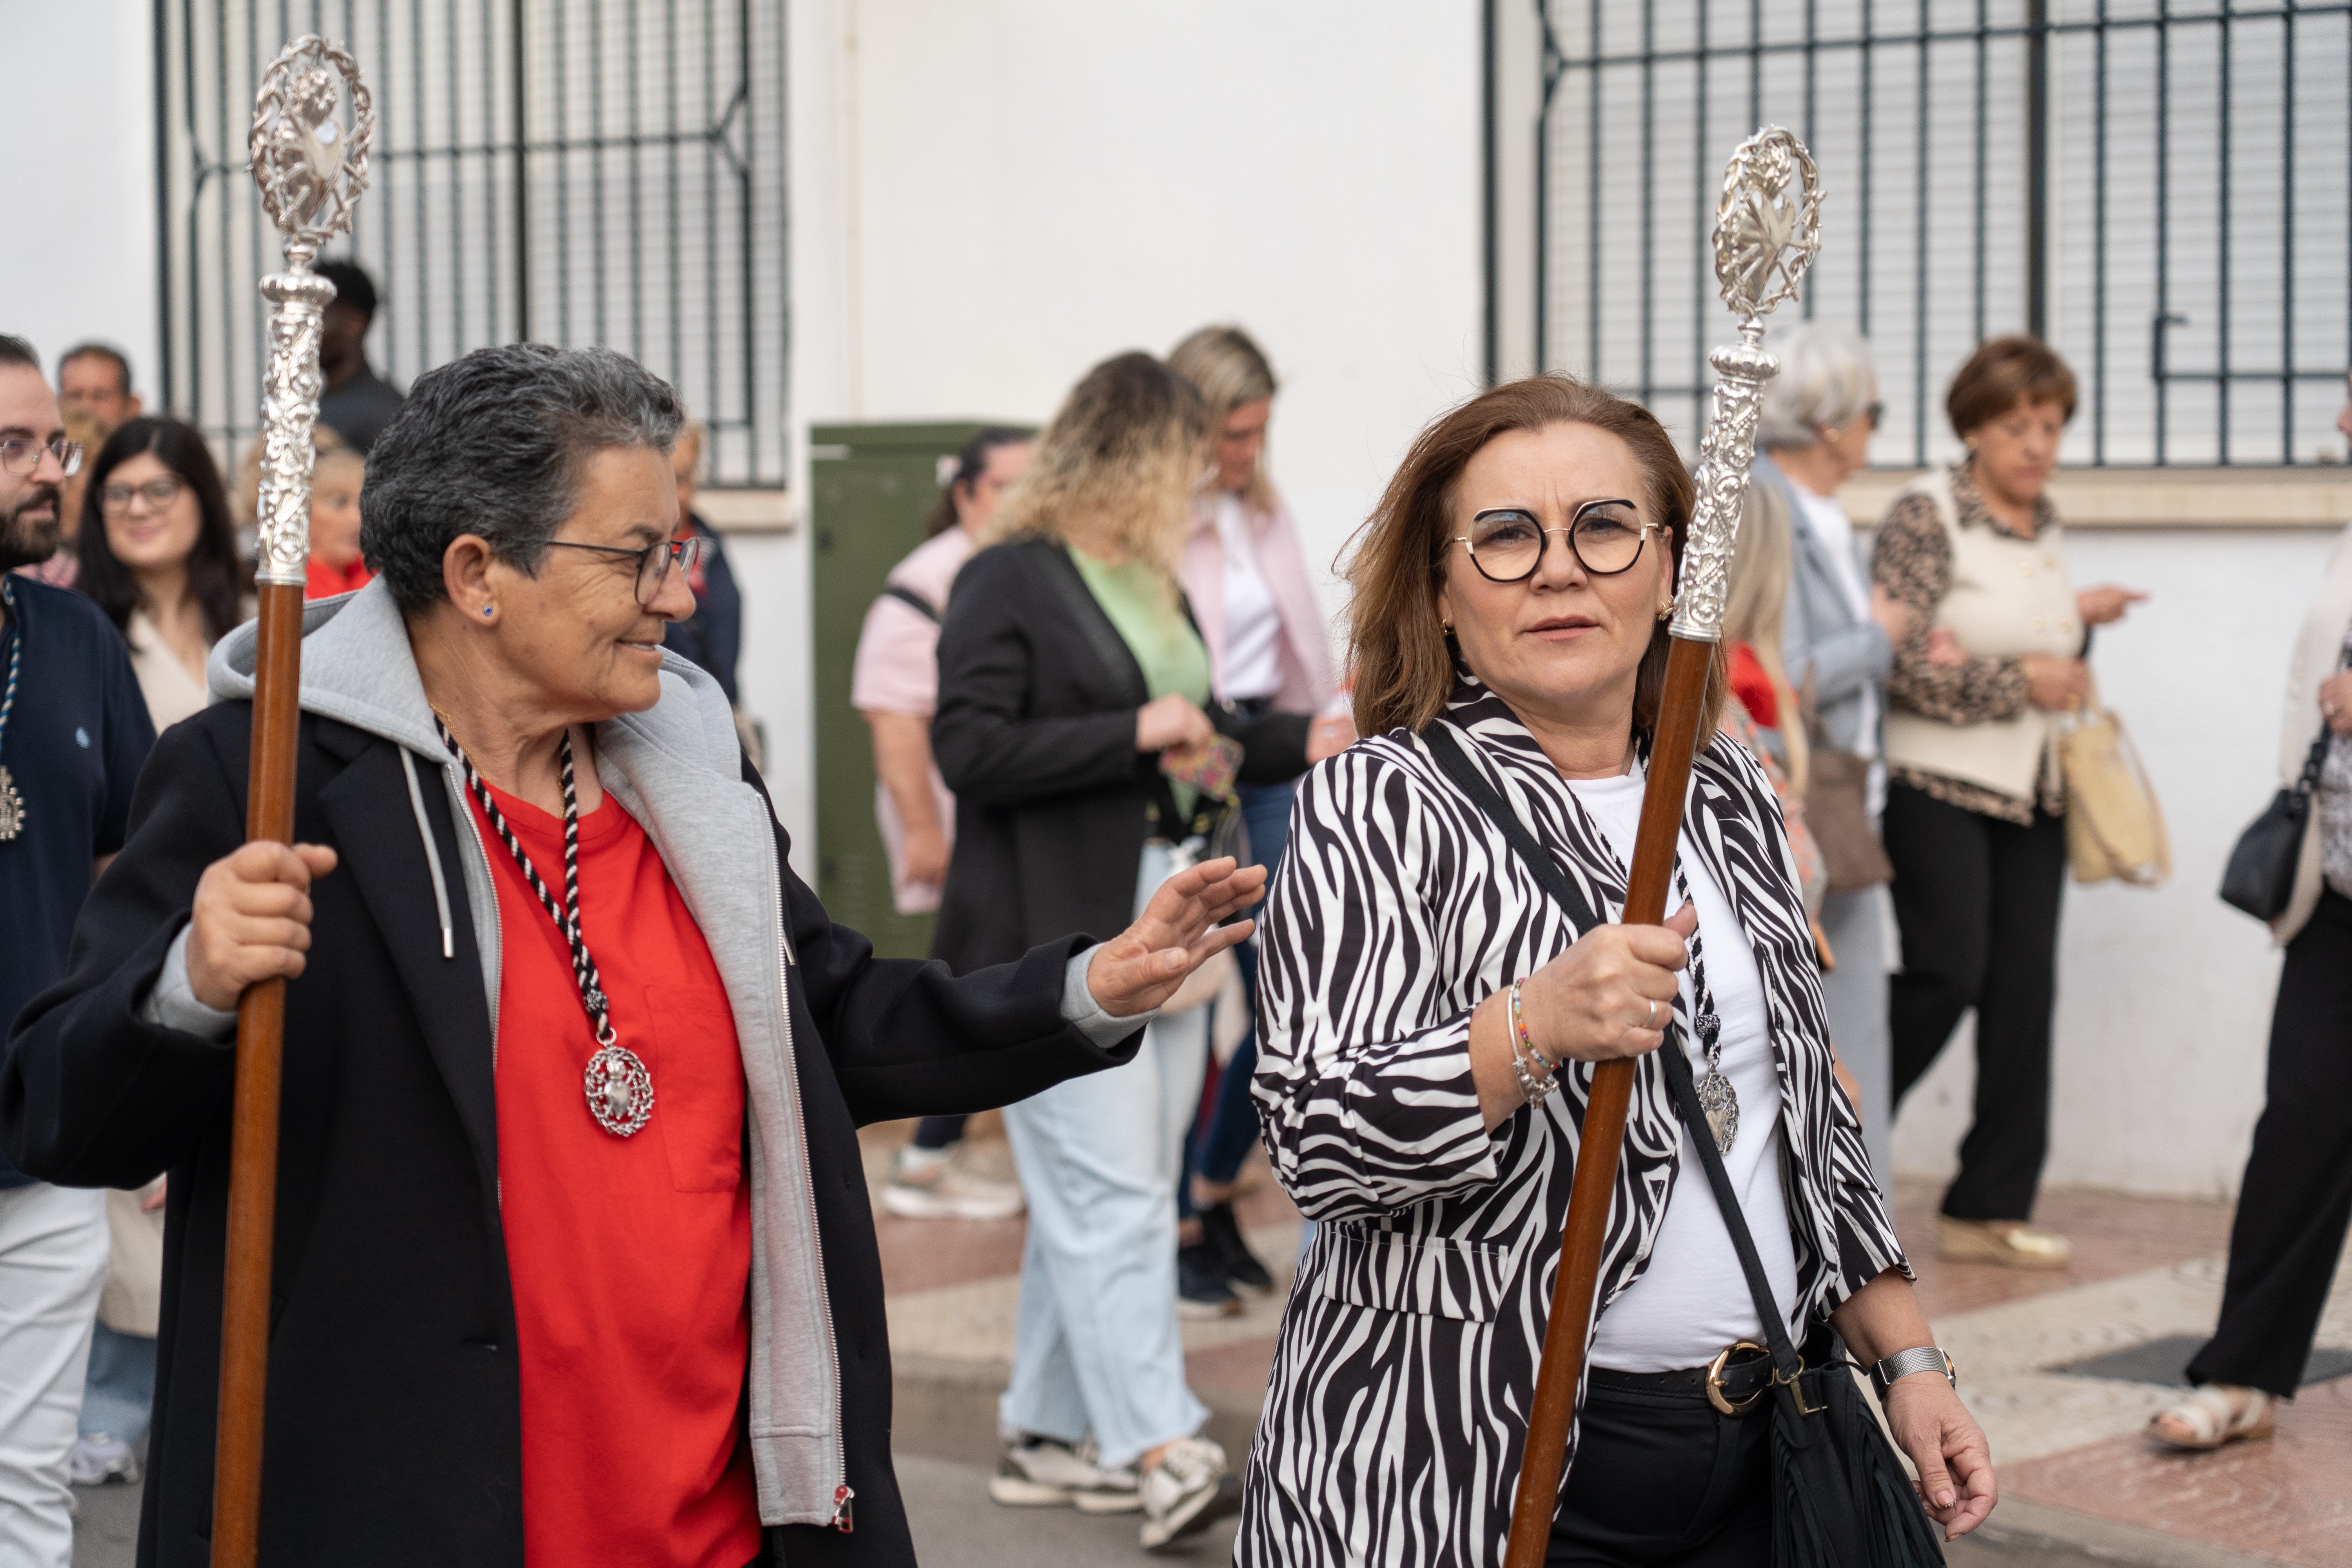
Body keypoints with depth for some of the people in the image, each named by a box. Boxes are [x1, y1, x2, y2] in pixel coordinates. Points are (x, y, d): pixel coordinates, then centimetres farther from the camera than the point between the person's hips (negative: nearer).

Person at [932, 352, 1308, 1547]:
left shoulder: (1150, 579, 18)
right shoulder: (1010, 579, -8)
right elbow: (968, 749, -17)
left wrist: (1309, 742, 21)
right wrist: (1137, 733, -18)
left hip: (1164, 928, 9)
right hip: (1059, 938, -8)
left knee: (1092, 1198, 11)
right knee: (1112, 1197, -11)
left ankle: (1049, 1434, 18)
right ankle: (1159, 1451, -14)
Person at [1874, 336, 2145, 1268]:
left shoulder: (2043, 526, 13)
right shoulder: (1927, 515, -10)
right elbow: (1897, 662, -18)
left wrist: (2077, 623, 6)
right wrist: (2020, 682, -17)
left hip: (2032, 792, 7)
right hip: (1940, 785, -7)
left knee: (2025, 990, 4)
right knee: (1947, 973, -12)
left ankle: (1989, 1209, 10)